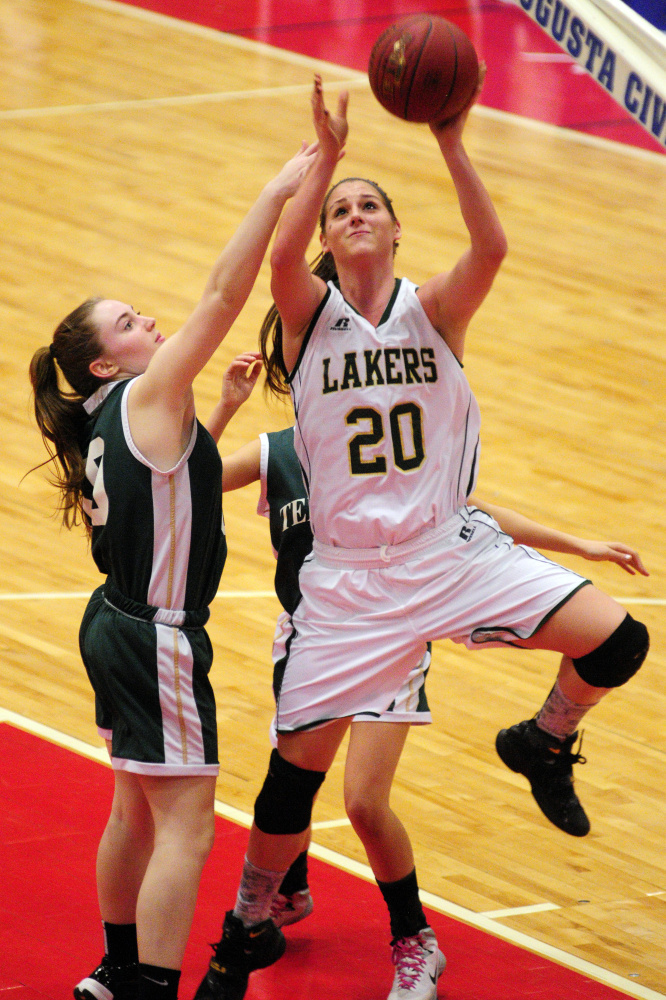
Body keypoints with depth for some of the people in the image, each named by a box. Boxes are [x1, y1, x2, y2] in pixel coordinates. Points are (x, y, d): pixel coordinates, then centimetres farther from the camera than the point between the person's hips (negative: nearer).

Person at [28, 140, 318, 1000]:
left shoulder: (106, 427, 9)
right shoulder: (145, 398, -15)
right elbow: (223, 295, -22)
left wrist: (222, 411, 20)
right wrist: (276, 194, -21)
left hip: (119, 629, 10)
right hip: (157, 639, -10)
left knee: (137, 810, 22)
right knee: (185, 827, -9)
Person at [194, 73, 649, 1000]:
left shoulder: (434, 309, 0)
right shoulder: (310, 314, -2)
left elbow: (492, 248, -21)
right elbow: (280, 256, -25)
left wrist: (451, 144, -32)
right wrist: (326, 155, -34)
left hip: (453, 550, 1)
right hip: (348, 573, -1)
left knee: (618, 642, -17)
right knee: (297, 766, 1)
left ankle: (540, 743, 15)